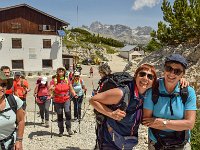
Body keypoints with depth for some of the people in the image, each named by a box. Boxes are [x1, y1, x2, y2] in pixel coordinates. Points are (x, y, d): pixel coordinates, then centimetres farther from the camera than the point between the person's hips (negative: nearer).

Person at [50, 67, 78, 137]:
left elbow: (71, 89, 8)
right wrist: (51, 89, -27)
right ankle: (61, 131, 23)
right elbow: (51, 89, -4)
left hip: (66, 100, 0)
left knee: (68, 113, -17)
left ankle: (69, 129, -1)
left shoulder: (67, 80, 3)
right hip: (57, 101, 0)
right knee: (59, 116, 8)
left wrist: (75, 95, -9)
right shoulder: (54, 81, -1)